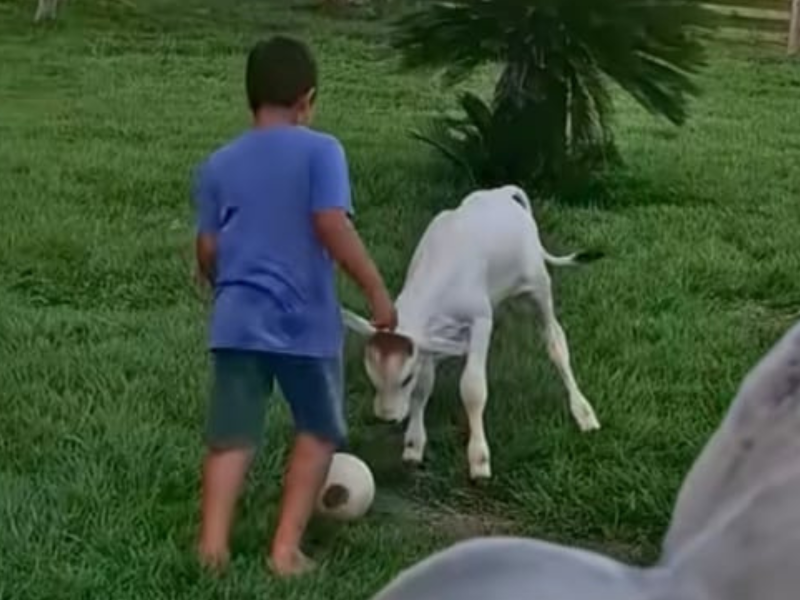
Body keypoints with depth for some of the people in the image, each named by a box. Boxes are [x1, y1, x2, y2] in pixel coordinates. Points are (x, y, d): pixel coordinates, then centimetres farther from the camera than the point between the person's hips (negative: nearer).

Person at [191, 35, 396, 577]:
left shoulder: (218, 165, 7)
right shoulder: (320, 151, -6)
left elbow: (207, 252, 8)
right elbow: (333, 227, -16)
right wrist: (378, 290, -10)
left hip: (237, 321, 3)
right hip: (306, 322, -3)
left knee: (231, 438, 6)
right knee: (319, 432, 14)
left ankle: (213, 545, -4)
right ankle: (286, 548, 10)